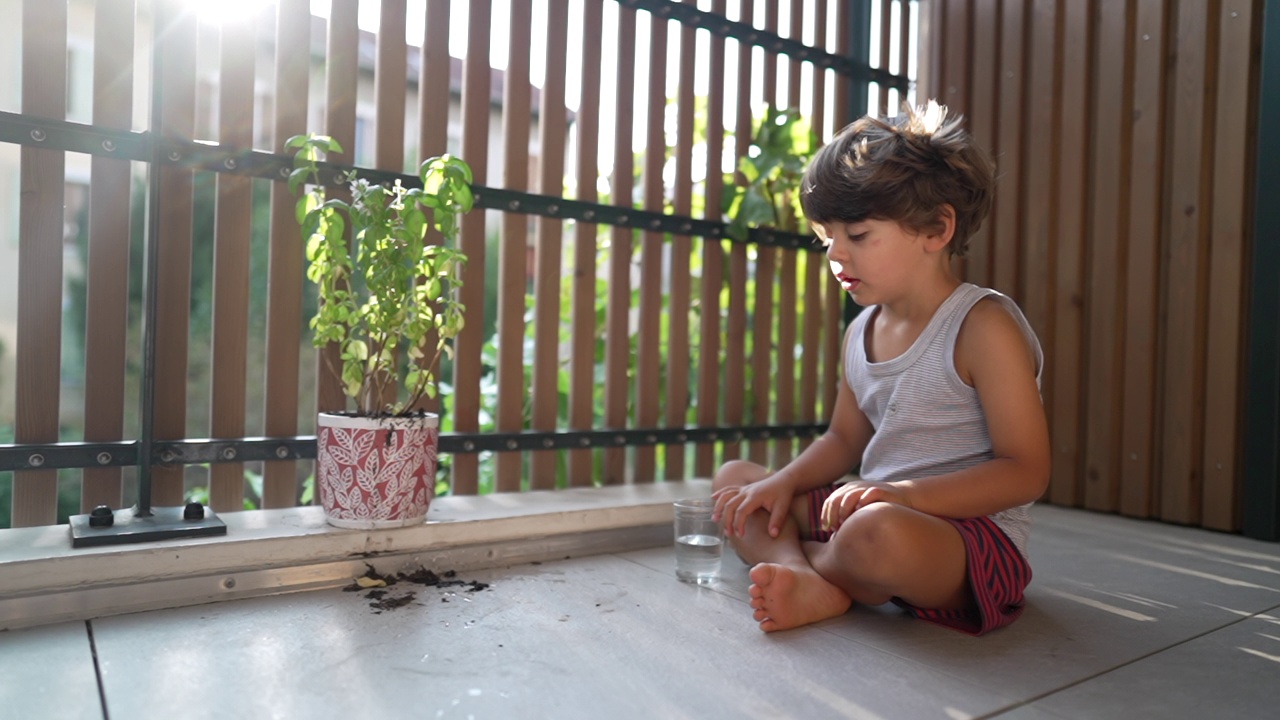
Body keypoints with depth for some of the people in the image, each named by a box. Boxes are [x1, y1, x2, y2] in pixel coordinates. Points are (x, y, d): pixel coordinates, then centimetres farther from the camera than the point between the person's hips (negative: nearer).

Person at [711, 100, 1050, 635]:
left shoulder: (983, 326, -15)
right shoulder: (861, 331, 8)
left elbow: (1026, 471, -18)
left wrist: (904, 494, -29)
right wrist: (785, 482, -2)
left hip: (972, 537, -8)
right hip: (872, 507, 8)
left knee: (876, 533, -42)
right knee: (734, 480, 9)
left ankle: (813, 564, -6)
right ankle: (804, 580, -19)